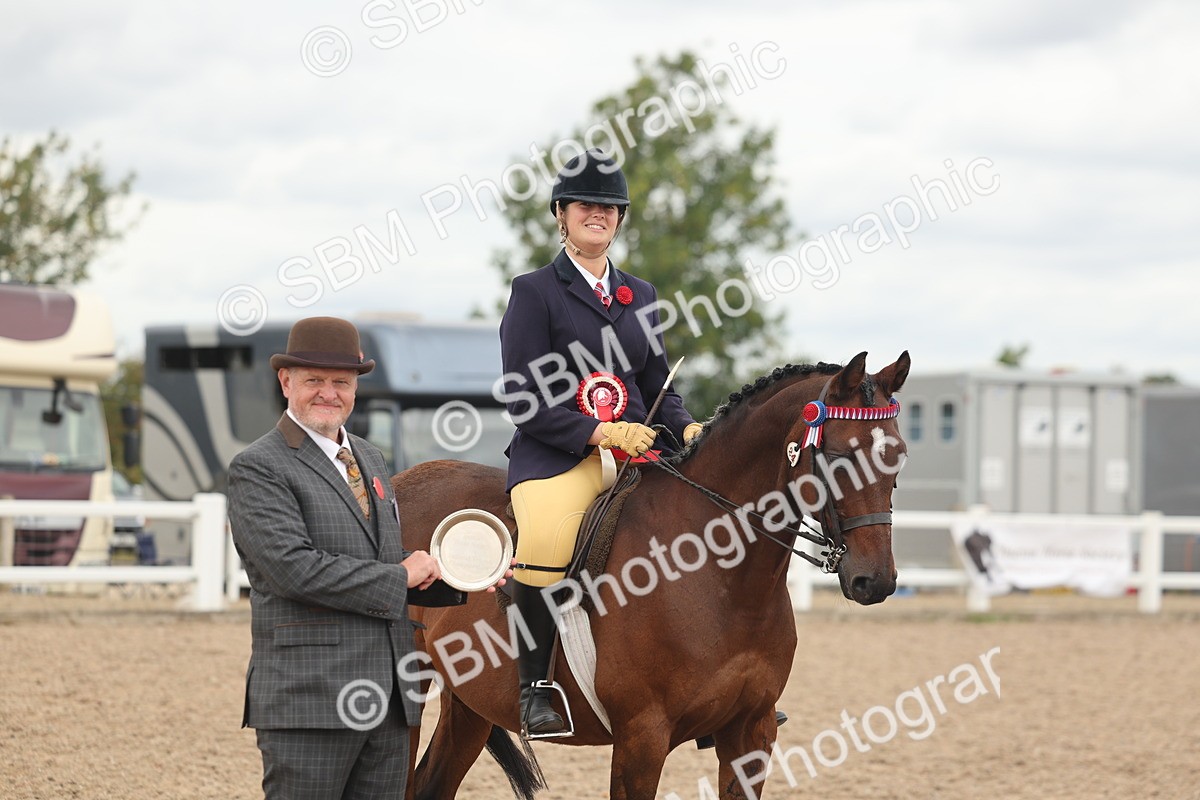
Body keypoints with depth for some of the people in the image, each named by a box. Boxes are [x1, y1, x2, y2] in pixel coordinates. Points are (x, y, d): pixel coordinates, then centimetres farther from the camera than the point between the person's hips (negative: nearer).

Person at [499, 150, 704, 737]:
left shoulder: (640, 296, 20)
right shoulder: (534, 291, 3)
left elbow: (659, 389, 21)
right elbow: (525, 403, -5)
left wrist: (687, 429, -1)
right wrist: (601, 432, -16)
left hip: (636, 451, 6)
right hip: (555, 454, -6)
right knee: (546, 541, -36)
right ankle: (534, 686, -20)